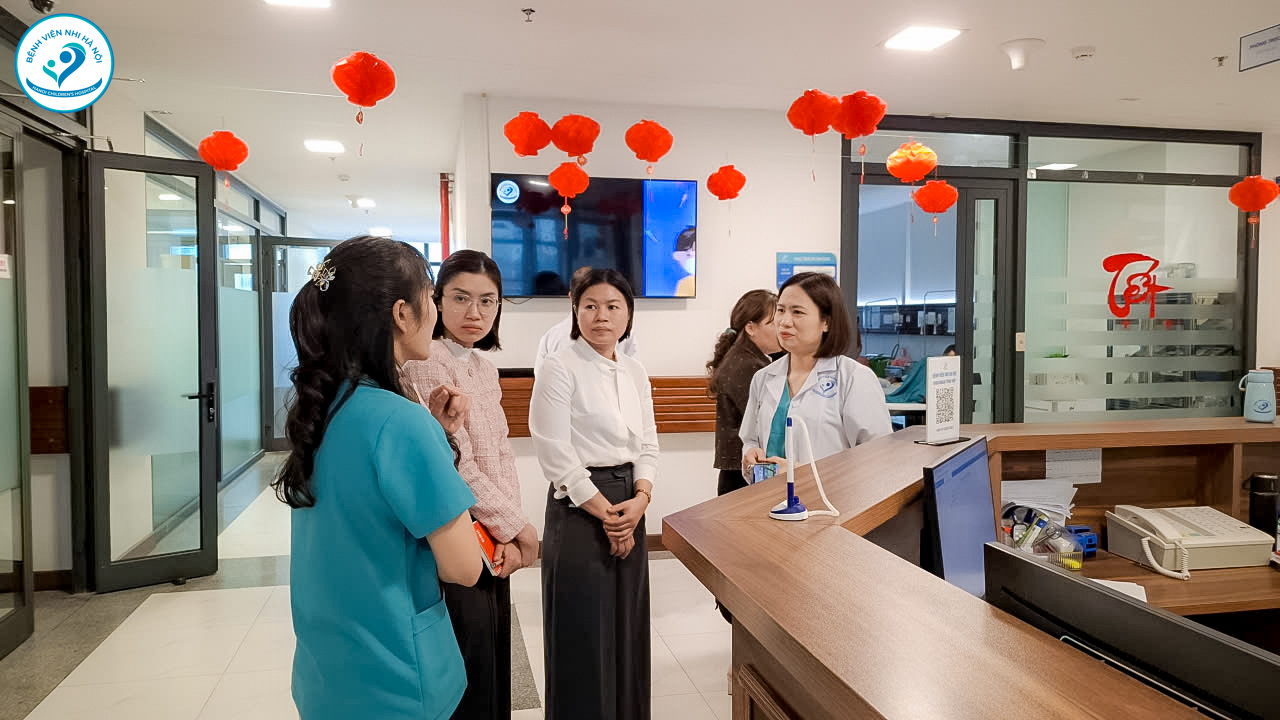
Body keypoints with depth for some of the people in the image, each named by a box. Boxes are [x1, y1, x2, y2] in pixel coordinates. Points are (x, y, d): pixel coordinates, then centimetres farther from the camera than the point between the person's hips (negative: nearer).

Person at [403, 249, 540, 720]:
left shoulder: (484, 366, 9)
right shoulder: (426, 364, -17)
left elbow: (502, 455, 8)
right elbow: (458, 469, -21)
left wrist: (507, 534, -6)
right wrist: (519, 529, -11)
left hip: (493, 546, 8)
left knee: (495, 672, 20)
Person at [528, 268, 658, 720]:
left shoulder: (635, 372, 9)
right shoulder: (560, 369, -10)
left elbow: (647, 444, 11)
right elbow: (557, 457, -14)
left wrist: (639, 499, -6)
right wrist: (607, 512, -12)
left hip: (629, 509, 6)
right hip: (579, 509, -6)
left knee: (628, 627, 14)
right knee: (583, 634, 2)